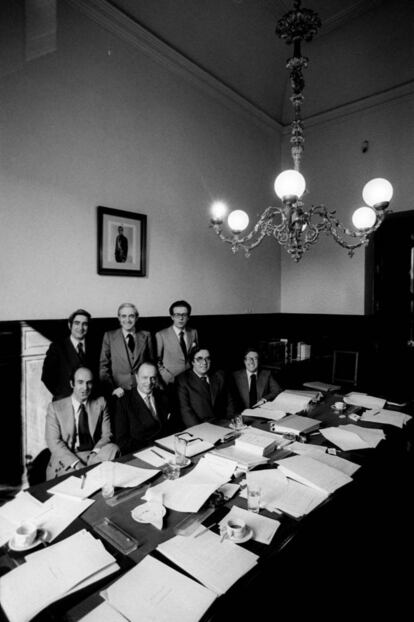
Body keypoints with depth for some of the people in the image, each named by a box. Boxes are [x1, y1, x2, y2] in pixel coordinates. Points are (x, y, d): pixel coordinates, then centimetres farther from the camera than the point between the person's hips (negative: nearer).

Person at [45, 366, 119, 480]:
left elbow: (107, 435, 4)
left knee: (113, 449, -28)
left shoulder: (100, 403, 9)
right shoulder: (55, 407, 3)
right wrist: (76, 463, -20)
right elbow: (53, 442, -5)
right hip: (67, 460, -3)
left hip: (94, 455, 3)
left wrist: (95, 452, -18)